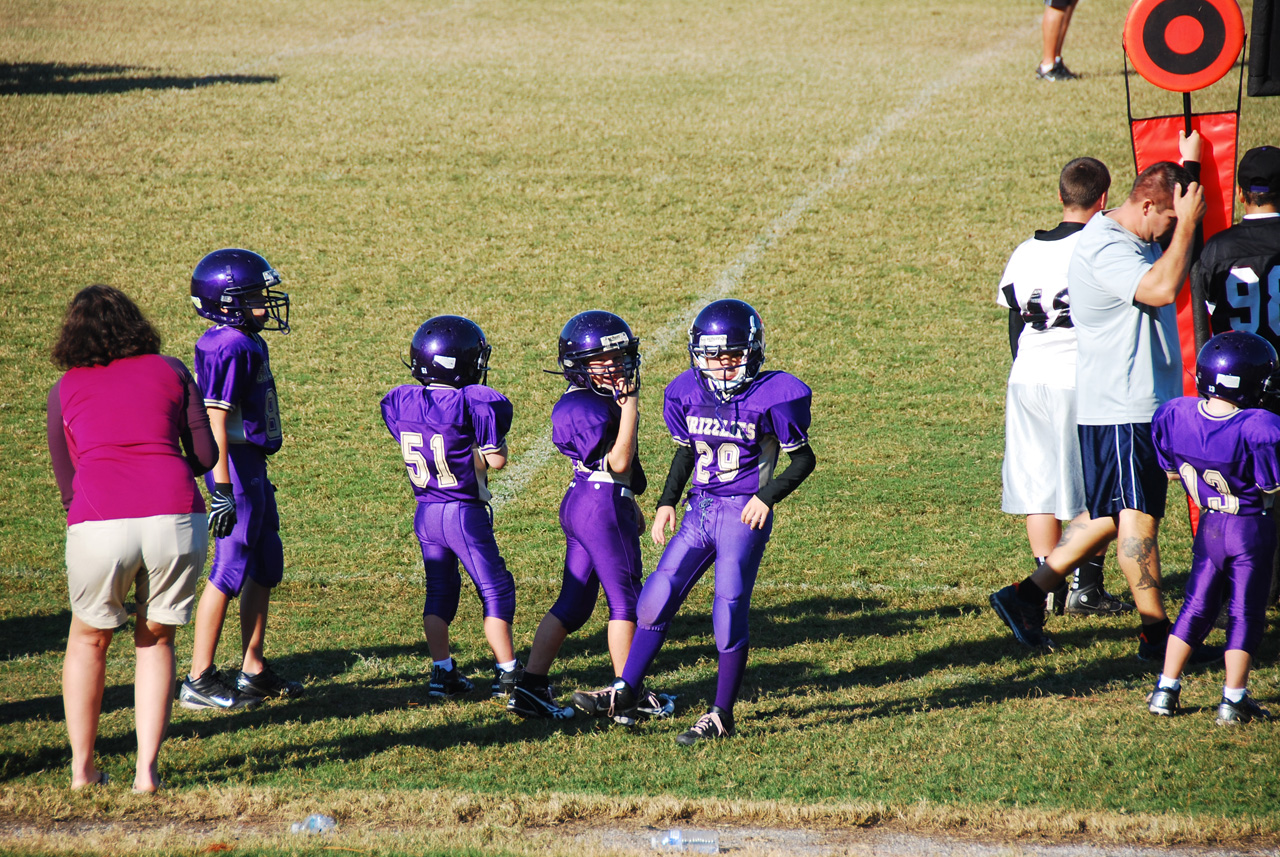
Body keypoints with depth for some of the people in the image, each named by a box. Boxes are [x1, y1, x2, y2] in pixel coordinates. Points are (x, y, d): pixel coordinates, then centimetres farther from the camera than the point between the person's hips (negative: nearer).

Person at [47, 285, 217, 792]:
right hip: (176, 518, 0)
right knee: (156, 640, 19)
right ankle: (148, 769, 11)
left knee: (89, 640, 22)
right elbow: (205, 455, 15)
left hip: (98, 522, 0)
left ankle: (82, 768, 23)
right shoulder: (170, 372, 16)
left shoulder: (65, 390, 17)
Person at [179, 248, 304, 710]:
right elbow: (216, 422, -22)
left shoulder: (248, 343, 12)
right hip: (234, 466, -10)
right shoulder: (228, 348, -19)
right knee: (230, 568, -6)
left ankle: (254, 671, 23)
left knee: (266, 566, 15)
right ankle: (199, 680, -1)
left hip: (252, 465, 10)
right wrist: (223, 489, -25)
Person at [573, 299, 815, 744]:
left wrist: (768, 495, -16)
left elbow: (803, 458, -3)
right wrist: (667, 502, 11)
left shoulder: (771, 397, -12)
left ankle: (722, 716, 5)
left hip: (743, 515, -6)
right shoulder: (689, 393, 4)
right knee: (655, 602, 4)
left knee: (729, 615, -7)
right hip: (700, 511, 6)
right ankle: (625, 694, 16)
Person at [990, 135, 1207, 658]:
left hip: (1145, 404, 10)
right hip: (1120, 412, -10)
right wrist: (1186, 224, -23)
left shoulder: (1140, 238, 13)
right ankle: (1156, 632, 0)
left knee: (1107, 516, 13)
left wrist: (1189, 166, 26)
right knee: (1137, 516, -4)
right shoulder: (1104, 248, -18)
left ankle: (1027, 595, 17)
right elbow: (1162, 288, -33)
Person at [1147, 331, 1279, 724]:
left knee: (1197, 606, 16)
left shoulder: (1175, 415, -8)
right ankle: (1234, 699, 7)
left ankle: (1166, 689, 17)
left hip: (1209, 526, 5)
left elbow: (1171, 471, 6)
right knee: (1245, 611, 6)